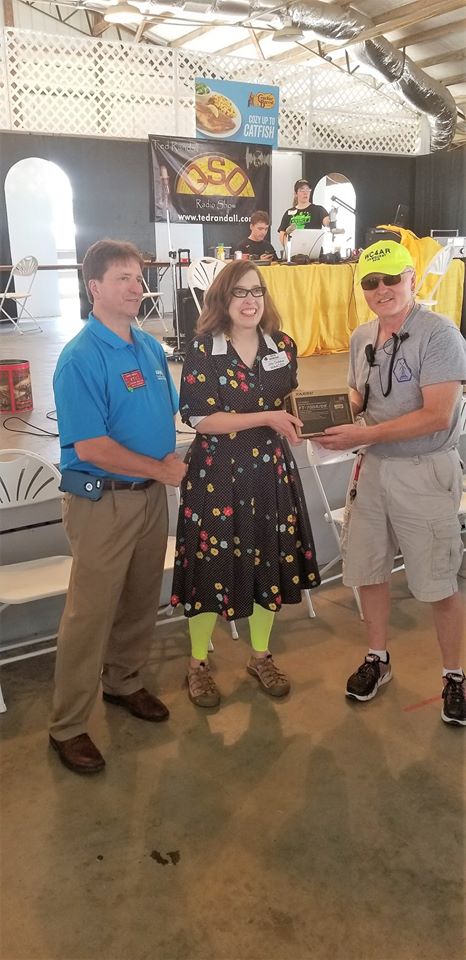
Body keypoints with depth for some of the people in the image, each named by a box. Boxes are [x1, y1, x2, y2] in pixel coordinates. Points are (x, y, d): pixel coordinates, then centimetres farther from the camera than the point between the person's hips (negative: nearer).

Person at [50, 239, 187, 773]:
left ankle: (123, 682, 41)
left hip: (151, 495, 7)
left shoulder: (151, 347, 7)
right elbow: (90, 447, -22)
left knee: (141, 601, 19)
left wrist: (171, 456, -3)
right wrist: (162, 469, -16)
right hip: (102, 501, -7)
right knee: (90, 613, 1)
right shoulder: (81, 358, -17)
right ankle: (67, 726, 17)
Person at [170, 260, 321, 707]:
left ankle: (261, 656, 36)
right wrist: (266, 417, -21)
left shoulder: (282, 346, 3)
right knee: (212, 565, 5)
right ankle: (198, 663, 28)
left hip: (271, 468, 5)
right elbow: (199, 419, -16)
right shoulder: (202, 351, -10)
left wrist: (294, 419, -5)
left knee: (270, 560, 14)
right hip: (217, 471, -4)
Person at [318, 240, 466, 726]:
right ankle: (377, 659, 35)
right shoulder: (361, 338, 7)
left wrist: (363, 435, -24)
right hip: (372, 466, 7)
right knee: (368, 570, 15)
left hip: (424, 471, -6)